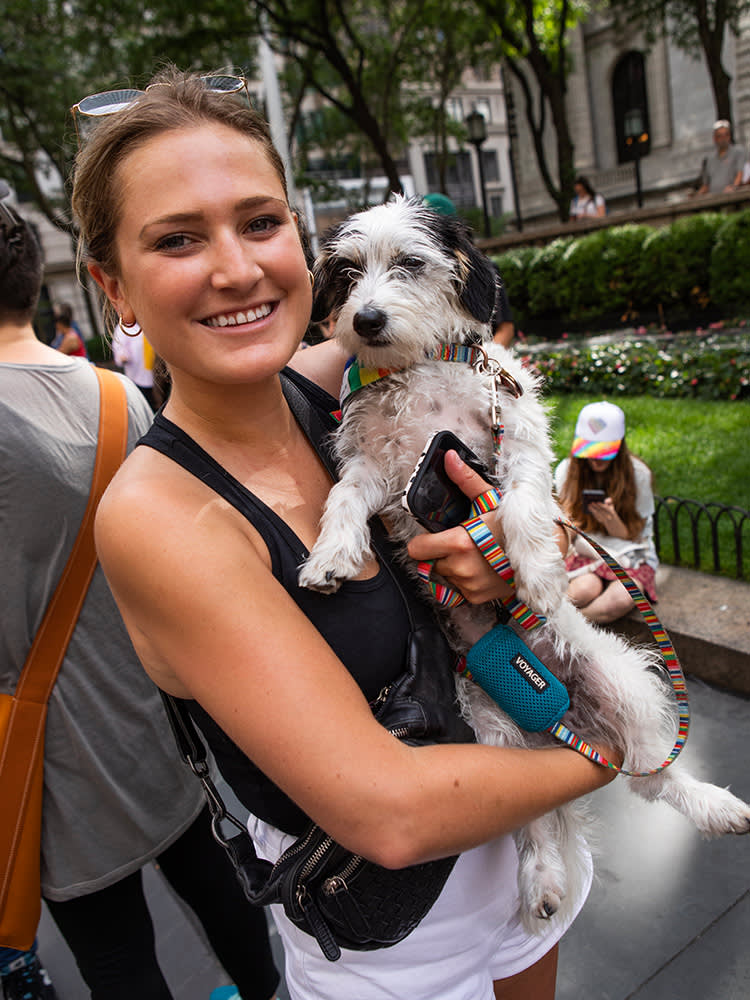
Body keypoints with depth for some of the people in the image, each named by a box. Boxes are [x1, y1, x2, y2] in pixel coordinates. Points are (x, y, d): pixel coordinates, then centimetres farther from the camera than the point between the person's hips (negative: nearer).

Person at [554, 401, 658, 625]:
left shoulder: (638, 473, -5)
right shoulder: (566, 470, -1)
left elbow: (634, 535, -2)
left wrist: (611, 520, -25)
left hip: (626, 554, 0)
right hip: (584, 553, 0)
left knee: (622, 599, -33)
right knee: (583, 590, -37)